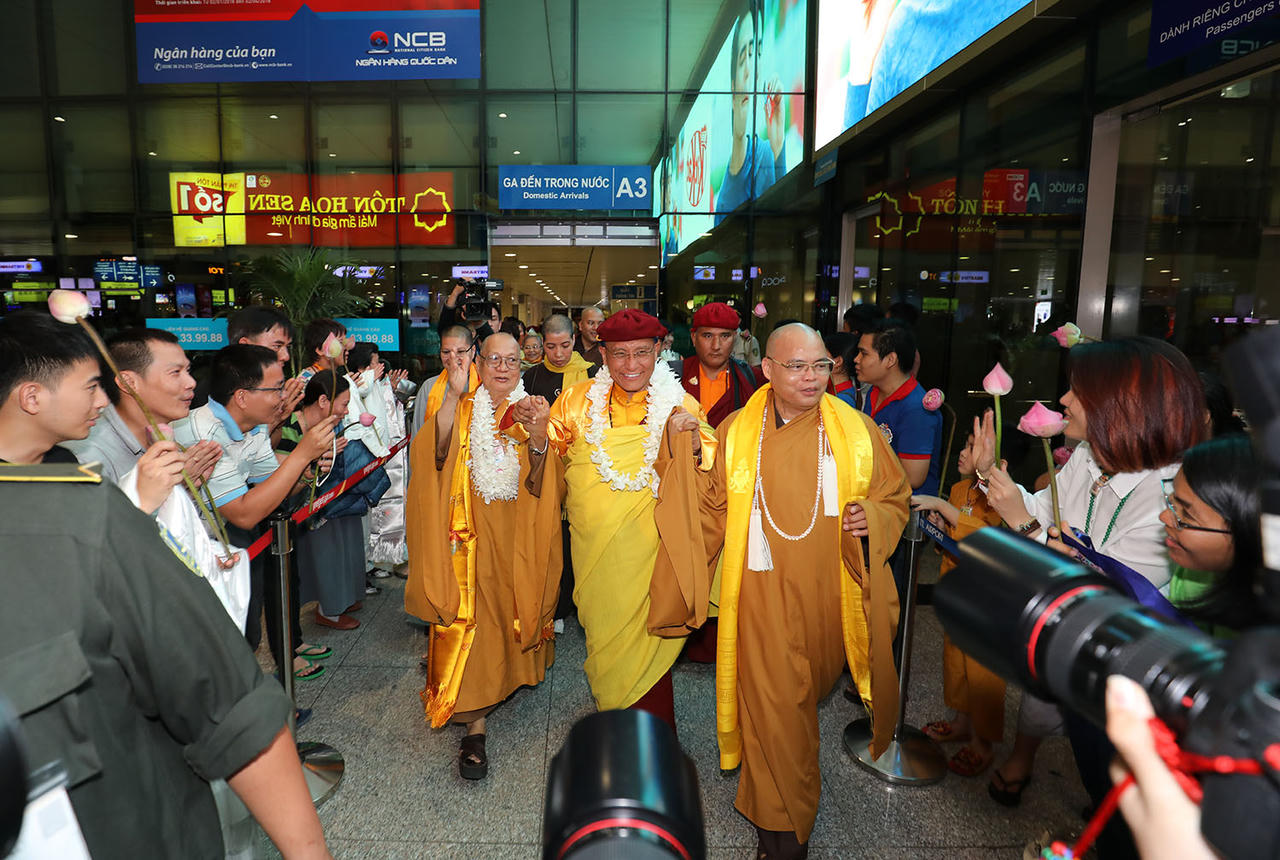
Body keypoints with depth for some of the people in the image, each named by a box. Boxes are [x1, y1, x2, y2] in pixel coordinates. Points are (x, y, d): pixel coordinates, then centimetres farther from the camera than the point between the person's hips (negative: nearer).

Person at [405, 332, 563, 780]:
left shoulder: (530, 409, 4)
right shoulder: (464, 409, 3)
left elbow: (538, 480, -9)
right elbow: (437, 451, -17)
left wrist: (539, 434, -28)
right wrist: (453, 396, -25)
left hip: (517, 535, 2)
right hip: (471, 533, -1)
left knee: (511, 608, 13)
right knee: (470, 616, -7)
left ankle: (514, 670, 42)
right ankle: (474, 722, -2)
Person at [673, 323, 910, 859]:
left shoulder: (857, 430, -3)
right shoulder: (735, 433, -2)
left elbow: (895, 499, 5)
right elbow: (713, 514, 8)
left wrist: (871, 518, -14)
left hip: (830, 595, 2)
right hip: (763, 598, -1)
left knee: (803, 698, 20)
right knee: (773, 710, 2)